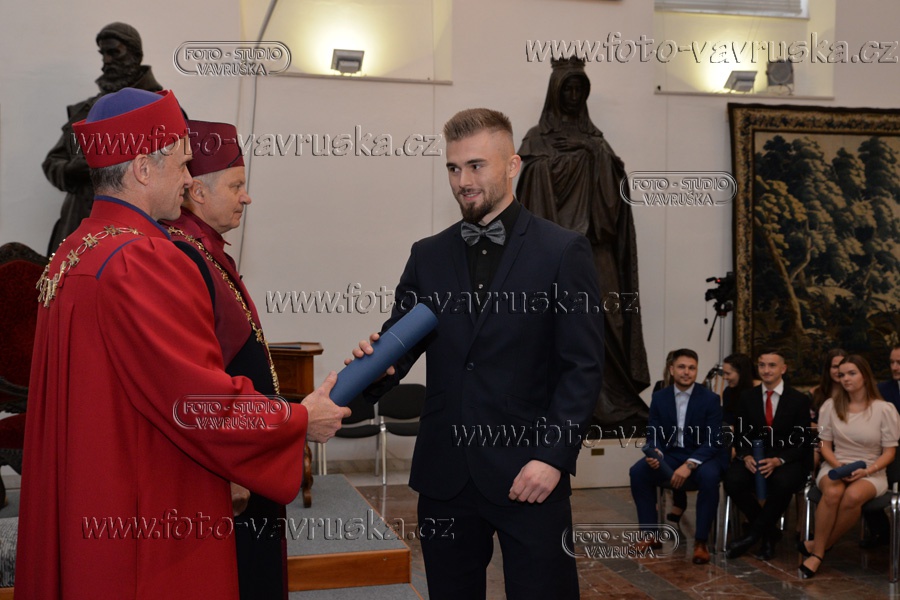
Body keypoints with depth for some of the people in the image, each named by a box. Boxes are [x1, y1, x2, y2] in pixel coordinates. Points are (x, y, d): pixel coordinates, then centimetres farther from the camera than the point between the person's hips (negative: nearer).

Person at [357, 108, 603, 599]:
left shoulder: (563, 251, -2)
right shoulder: (428, 255, 10)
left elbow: (583, 366, -5)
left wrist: (553, 456, -13)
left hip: (527, 474, -3)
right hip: (445, 473, 4)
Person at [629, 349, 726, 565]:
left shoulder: (710, 399, -7)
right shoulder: (659, 397, 2)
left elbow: (713, 441, -13)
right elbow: (653, 434, 2)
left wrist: (689, 465, -28)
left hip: (701, 456, -3)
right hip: (670, 453, 3)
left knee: (709, 477, -36)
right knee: (638, 471, -23)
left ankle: (701, 540, -22)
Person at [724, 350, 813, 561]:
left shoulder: (799, 400, -1)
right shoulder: (747, 397, 8)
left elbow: (803, 442, -5)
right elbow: (741, 434, 6)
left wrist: (778, 461, -22)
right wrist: (746, 457, -16)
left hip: (788, 461, -3)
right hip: (755, 457, 3)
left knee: (783, 483, -38)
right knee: (732, 480, -30)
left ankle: (754, 535, -16)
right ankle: (769, 533, -7)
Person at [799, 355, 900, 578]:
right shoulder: (831, 405, 3)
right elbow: (825, 445, 7)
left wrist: (866, 471, -17)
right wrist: (838, 466, -13)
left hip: (871, 472, -1)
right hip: (835, 466, 1)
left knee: (853, 496, -37)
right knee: (832, 492, -36)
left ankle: (819, 546, -20)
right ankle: (818, 551, -23)